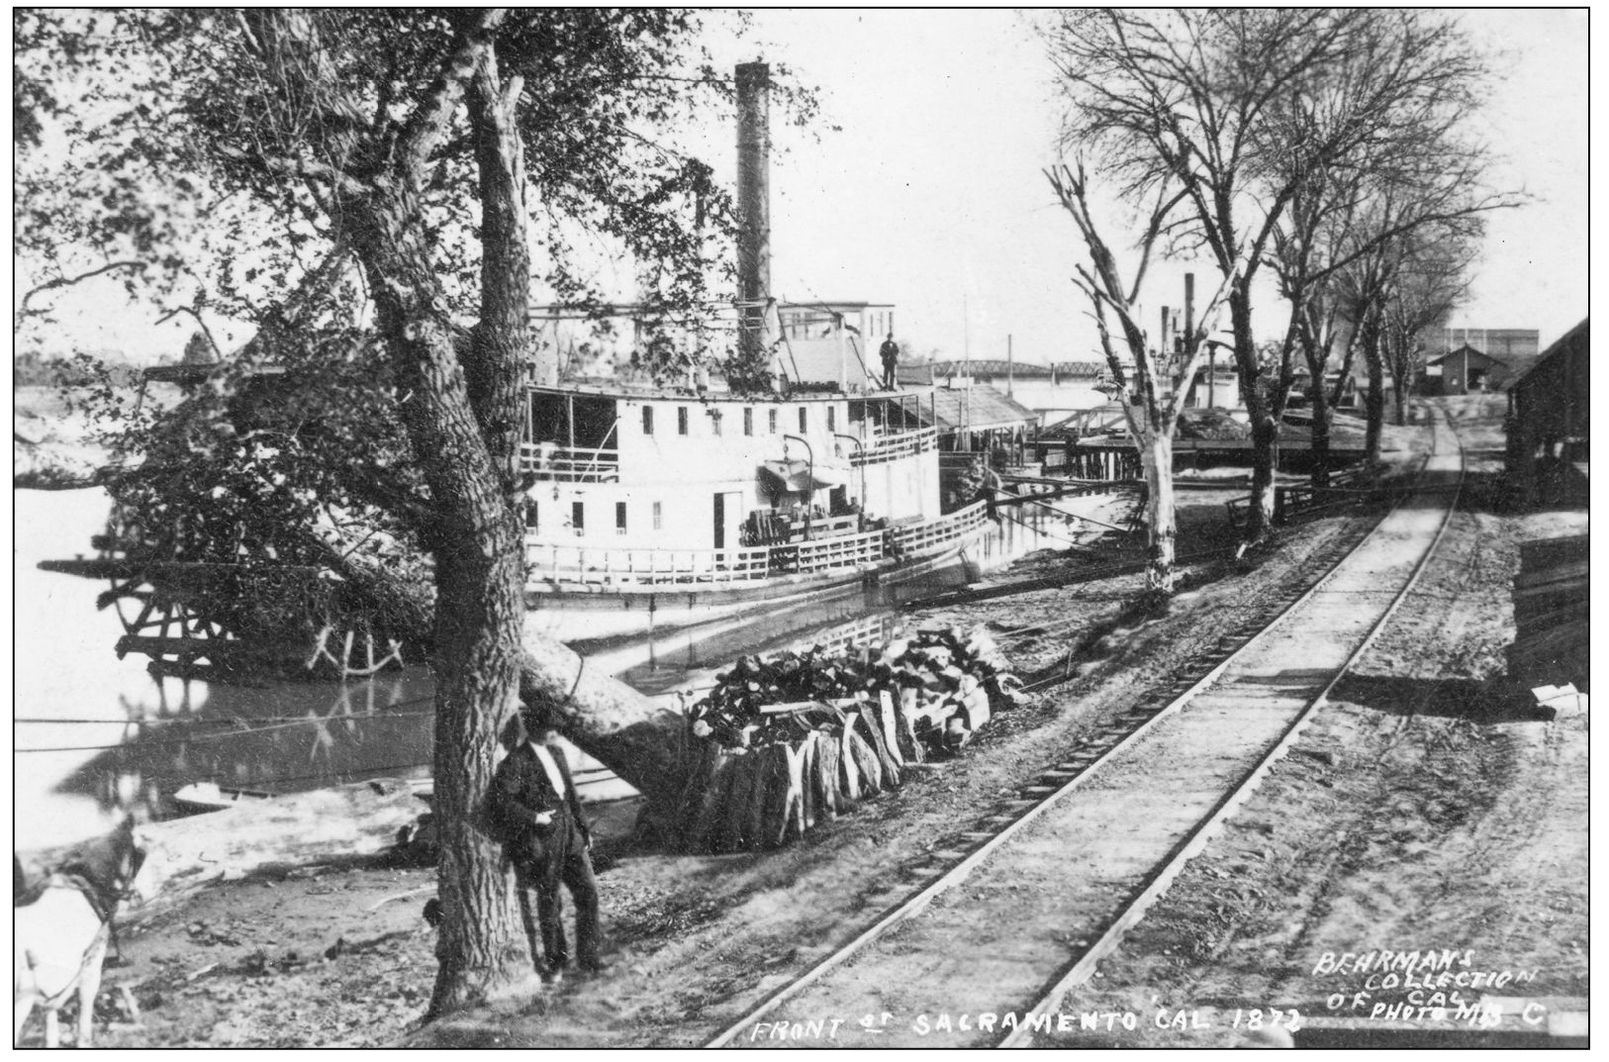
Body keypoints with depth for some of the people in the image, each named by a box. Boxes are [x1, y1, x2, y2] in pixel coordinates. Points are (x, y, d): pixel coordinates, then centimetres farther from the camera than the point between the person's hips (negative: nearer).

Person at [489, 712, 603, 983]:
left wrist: (583, 828, 16)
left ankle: (587, 955, 14)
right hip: (541, 843, -6)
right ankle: (555, 961, 22)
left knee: (588, 891, 2)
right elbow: (501, 802, -21)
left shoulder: (556, 753, 11)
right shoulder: (516, 762, -13)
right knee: (549, 903, 6)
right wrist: (534, 818, -18)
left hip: (570, 837, 6)